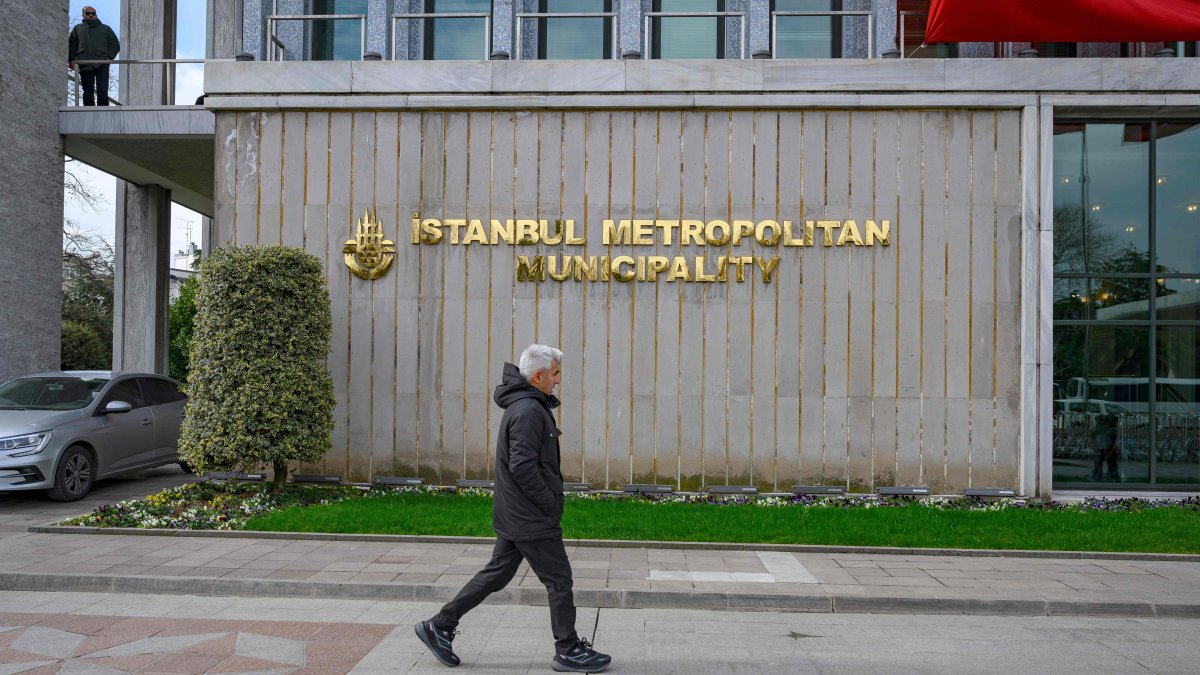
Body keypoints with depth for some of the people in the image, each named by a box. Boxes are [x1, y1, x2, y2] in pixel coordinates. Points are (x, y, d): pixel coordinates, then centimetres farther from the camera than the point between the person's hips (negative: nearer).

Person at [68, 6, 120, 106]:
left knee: (102, 91, -12)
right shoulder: (78, 28, 23)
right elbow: (71, 45, 17)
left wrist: (109, 57, -3)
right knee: (88, 92, -4)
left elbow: (115, 45, 14)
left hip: (102, 65, -1)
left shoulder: (105, 29, 22)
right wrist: (71, 60, 1)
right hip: (85, 65, 1)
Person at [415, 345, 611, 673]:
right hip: (532, 519, -10)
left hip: (514, 515, 10)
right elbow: (523, 467, -26)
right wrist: (551, 505, -16)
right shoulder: (528, 411, -21)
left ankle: (440, 625, 23)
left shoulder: (522, 405, 12)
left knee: (496, 573, 17)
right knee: (559, 580, 3)